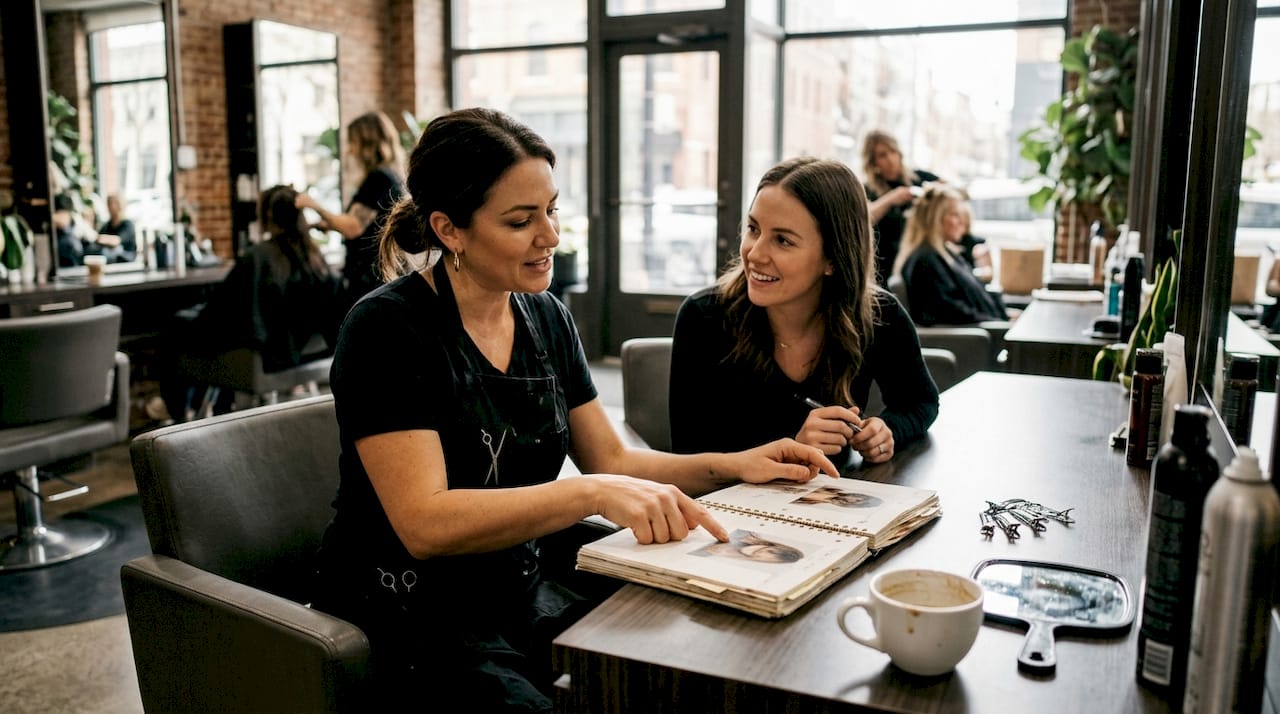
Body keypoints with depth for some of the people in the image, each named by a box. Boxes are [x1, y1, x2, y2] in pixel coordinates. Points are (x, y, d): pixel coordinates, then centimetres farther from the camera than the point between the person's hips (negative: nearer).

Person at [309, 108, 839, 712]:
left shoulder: (546, 317, 4)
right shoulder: (388, 331, -16)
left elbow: (611, 459, 8)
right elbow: (425, 524, -25)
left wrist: (732, 465, -5)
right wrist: (593, 493, -34)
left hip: (524, 587, 6)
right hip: (412, 613, -5)